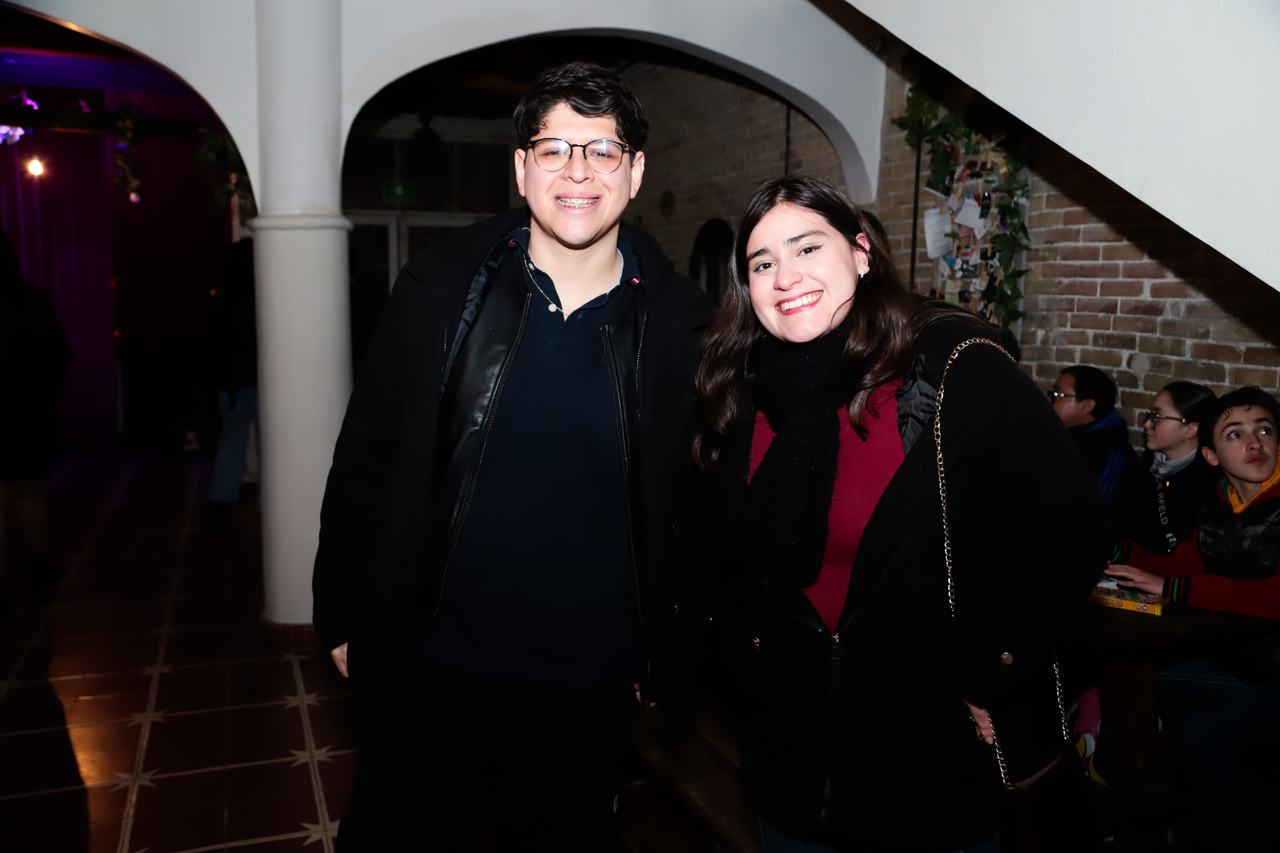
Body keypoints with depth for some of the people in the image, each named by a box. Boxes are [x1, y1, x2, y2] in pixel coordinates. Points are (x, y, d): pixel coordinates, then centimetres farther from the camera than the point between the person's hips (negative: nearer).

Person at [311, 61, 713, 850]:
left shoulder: (678, 324, -6)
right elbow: (368, 457, -1)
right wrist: (345, 619, 0)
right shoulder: (442, 287, -6)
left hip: (592, 690, 1)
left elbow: (690, 501, 2)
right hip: (432, 668, 0)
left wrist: (660, 652, 4)